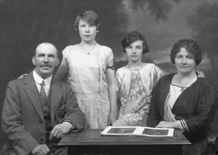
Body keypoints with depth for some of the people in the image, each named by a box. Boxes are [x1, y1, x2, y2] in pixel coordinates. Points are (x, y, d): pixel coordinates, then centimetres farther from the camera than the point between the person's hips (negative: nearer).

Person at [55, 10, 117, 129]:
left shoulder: (106, 52, 4)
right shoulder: (69, 51, 6)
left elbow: (111, 84, 4)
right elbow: (56, 80, 13)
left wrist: (113, 112, 2)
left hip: (99, 107, -1)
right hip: (74, 106, 1)